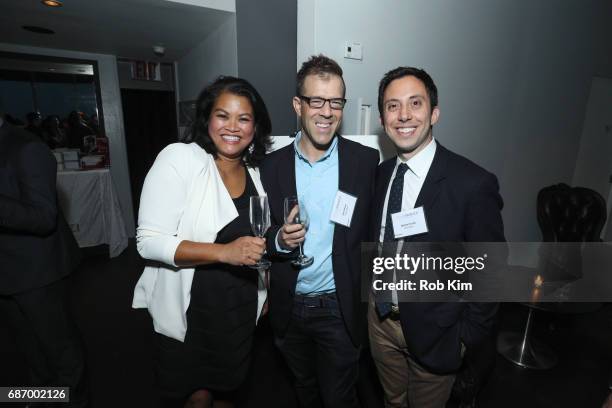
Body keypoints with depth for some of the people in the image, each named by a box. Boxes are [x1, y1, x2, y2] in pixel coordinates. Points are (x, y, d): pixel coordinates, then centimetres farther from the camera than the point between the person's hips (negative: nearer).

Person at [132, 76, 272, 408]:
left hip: (240, 309, 5)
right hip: (190, 309, -4)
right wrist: (224, 252, -29)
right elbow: (149, 241, -20)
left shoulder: (254, 171, 2)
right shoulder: (179, 158, -15)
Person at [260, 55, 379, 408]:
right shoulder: (272, 165, -4)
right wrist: (279, 240, -20)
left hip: (341, 309, -2)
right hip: (289, 309, 3)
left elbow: (375, 229, -2)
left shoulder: (366, 160, -9)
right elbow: (263, 236, 1)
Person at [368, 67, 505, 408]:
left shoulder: (474, 183, -23)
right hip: (380, 317, 5)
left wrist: (469, 336, -8)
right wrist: (372, 297, 5)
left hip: (433, 329, -4)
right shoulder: (381, 173, -4)